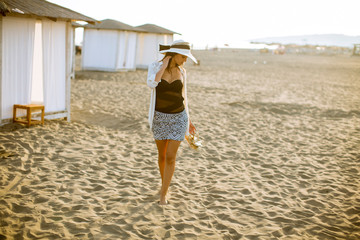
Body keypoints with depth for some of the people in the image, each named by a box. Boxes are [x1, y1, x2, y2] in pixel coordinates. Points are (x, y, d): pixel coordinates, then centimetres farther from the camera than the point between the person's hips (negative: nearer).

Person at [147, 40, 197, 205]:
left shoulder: (181, 71, 2)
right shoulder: (154, 67, -7)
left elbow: (183, 96, 10)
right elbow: (151, 84, -28)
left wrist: (188, 120, 11)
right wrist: (164, 65, -21)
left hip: (178, 118, 1)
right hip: (160, 117, 0)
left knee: (170, 157, -7)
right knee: (162, 155, 14)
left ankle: (163, 194, 5)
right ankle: (164, 183, 40)